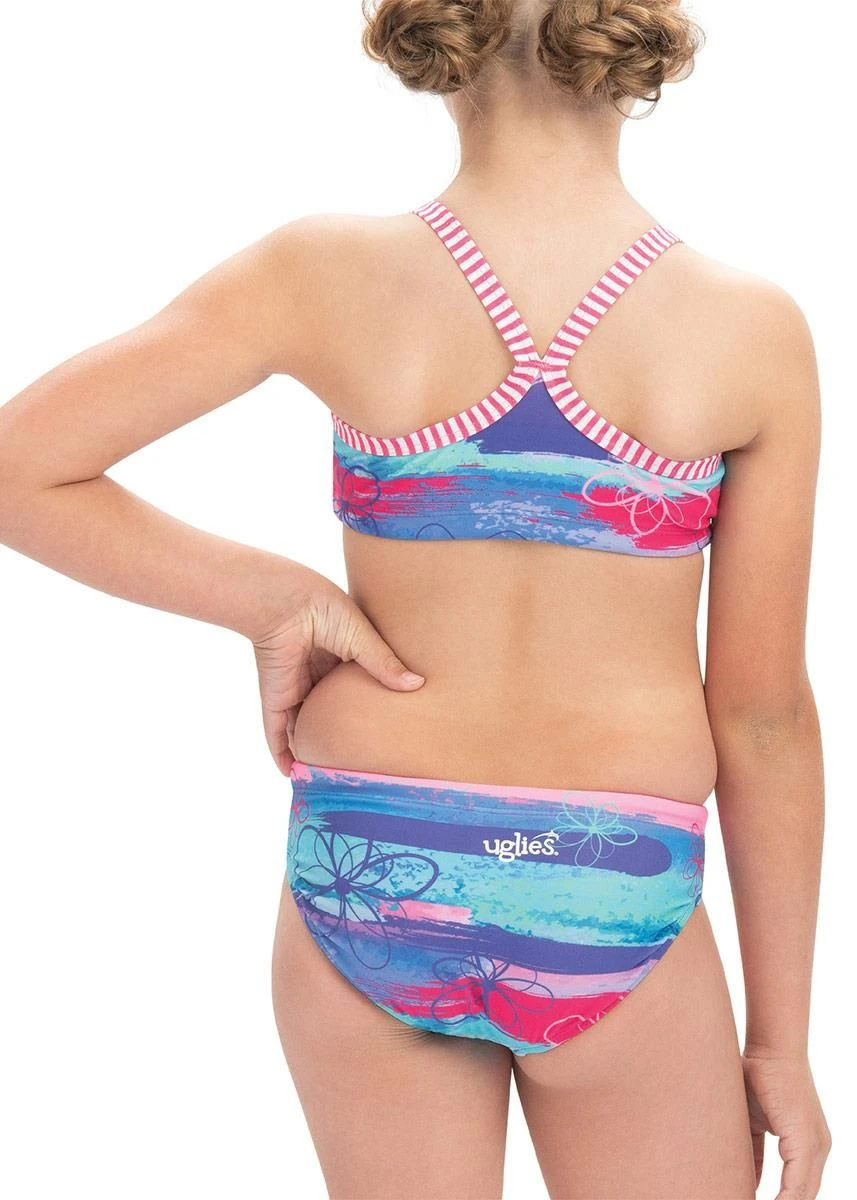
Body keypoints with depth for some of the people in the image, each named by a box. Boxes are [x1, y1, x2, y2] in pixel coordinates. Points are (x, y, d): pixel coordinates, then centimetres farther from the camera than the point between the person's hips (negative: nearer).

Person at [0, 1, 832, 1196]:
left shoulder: (327, 272, -11)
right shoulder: (755, 330, -11)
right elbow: (765, 719, -6)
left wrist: (274, 600, -5)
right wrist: (784, 1040, 4)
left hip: (363, 883, 2)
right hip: (608, 917, -1)